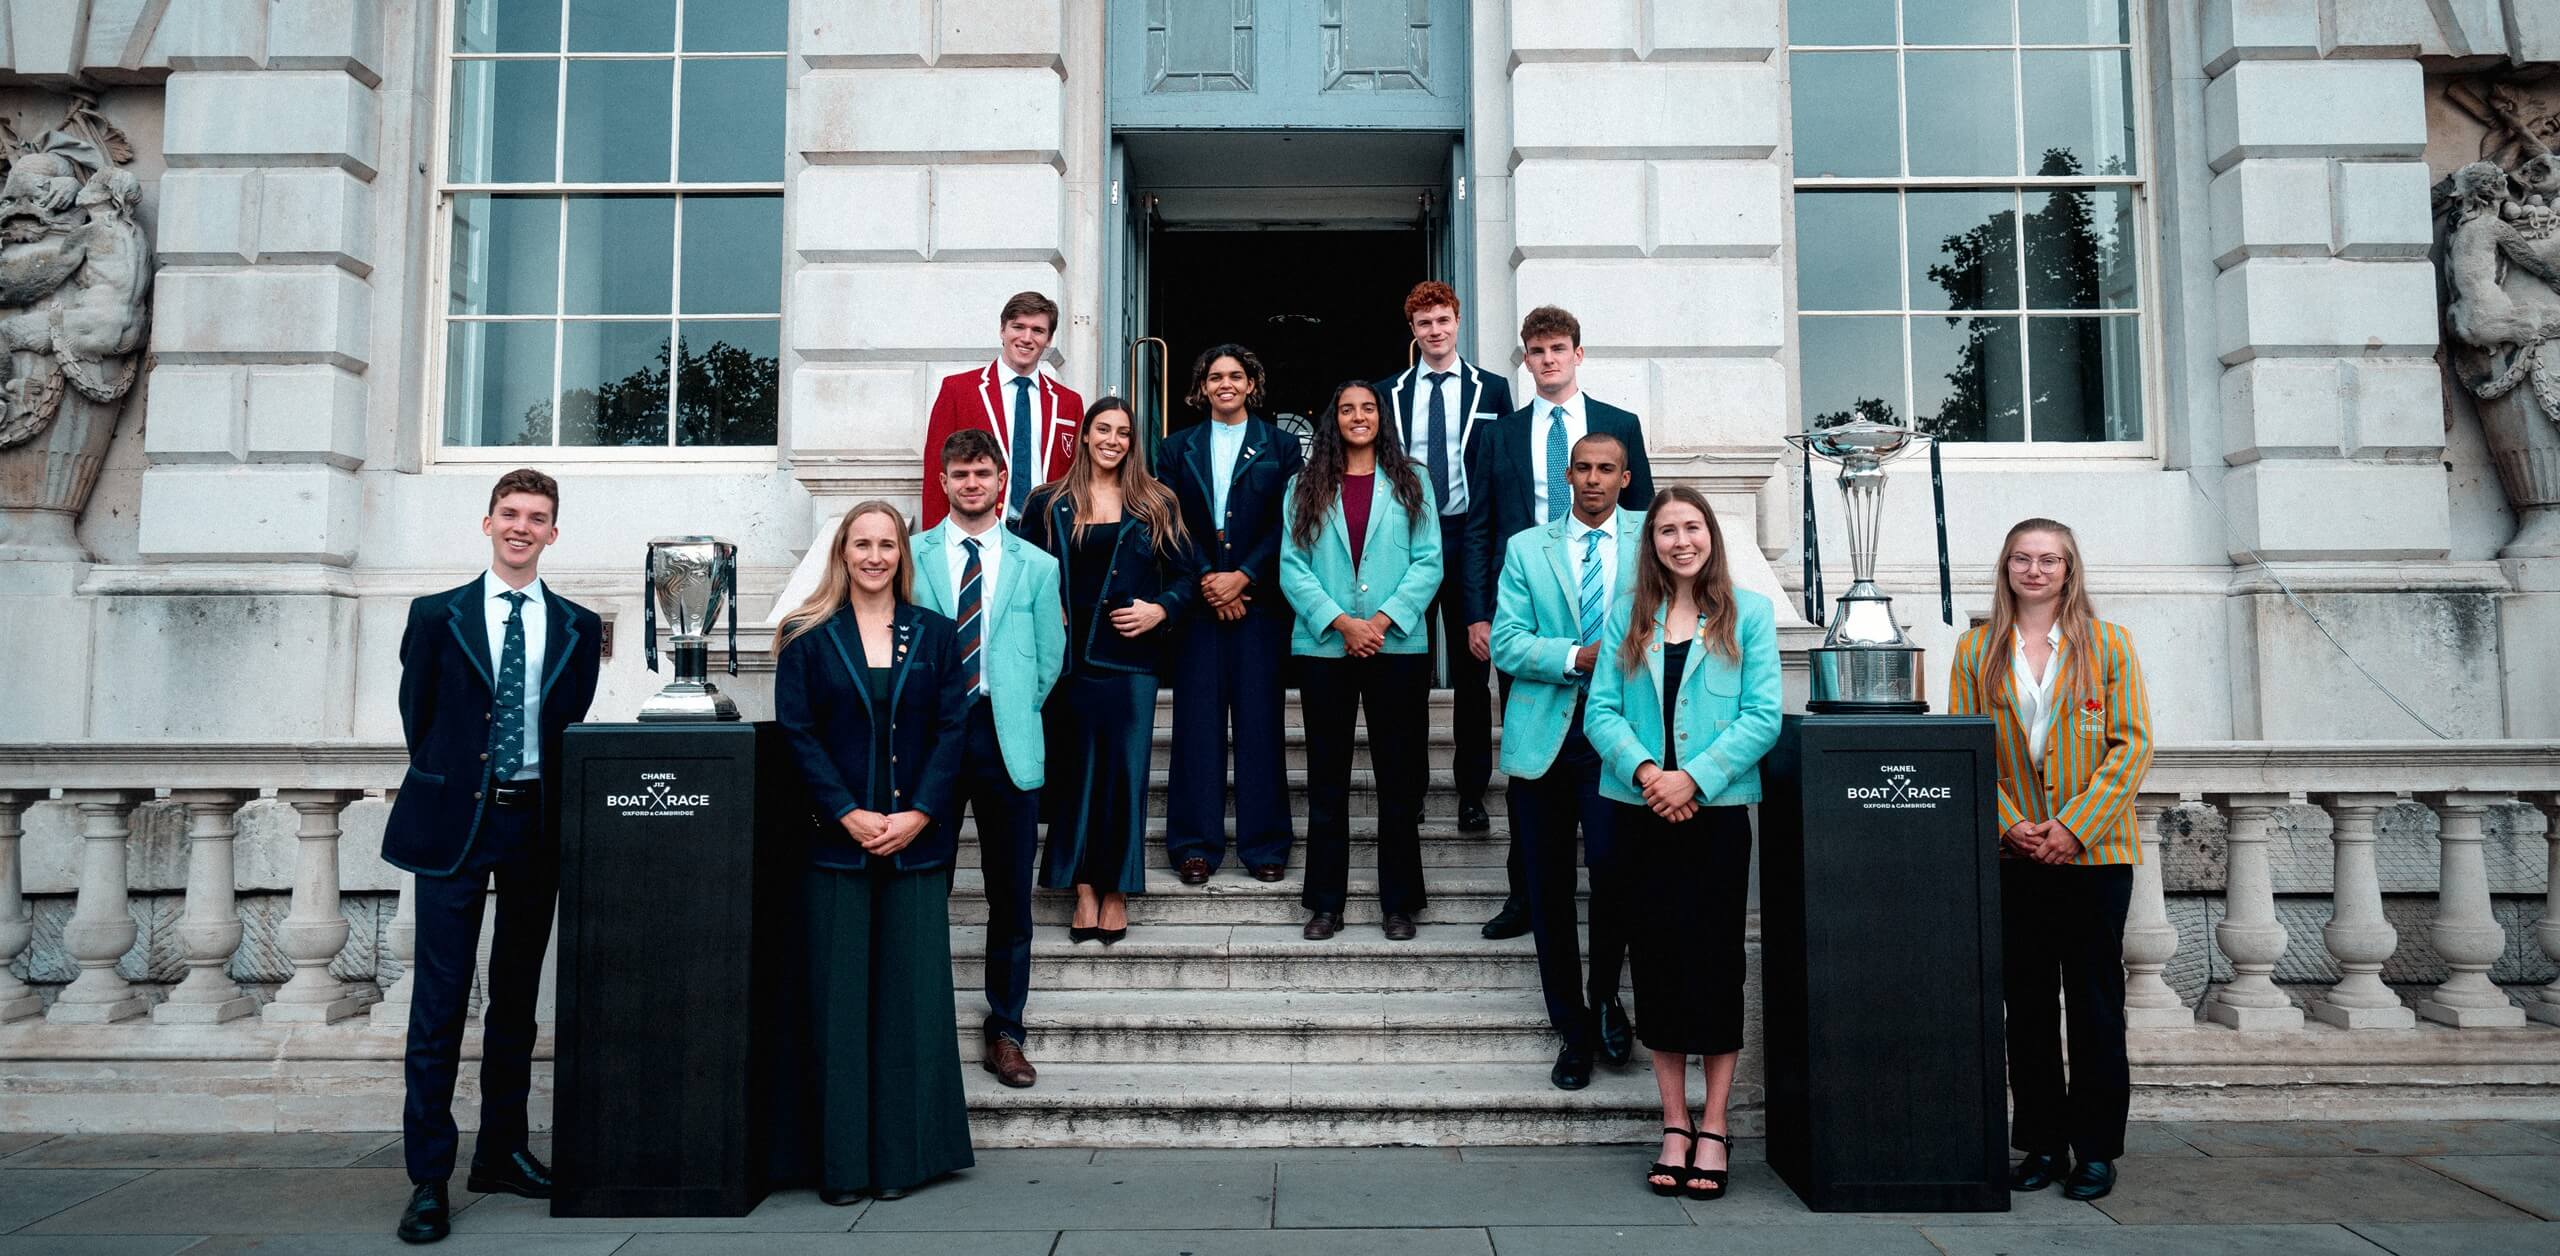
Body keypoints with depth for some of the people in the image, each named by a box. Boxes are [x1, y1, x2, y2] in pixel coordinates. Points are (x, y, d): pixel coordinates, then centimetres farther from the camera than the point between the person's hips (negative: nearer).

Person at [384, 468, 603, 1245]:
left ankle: (502, 1152, 22)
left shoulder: (578, 627, 8)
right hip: (454, 823, -2)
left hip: (537, 823, 2)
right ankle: (429, 1177, 3)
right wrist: (445, 786, 6)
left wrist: (552, 803, 4)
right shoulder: (437, 615, 4)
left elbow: (572, 726, 10)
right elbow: (416, 716, 7)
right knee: (440, 1002, -3)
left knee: (517, 999, 10)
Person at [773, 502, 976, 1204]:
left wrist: (917, 814, -9)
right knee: (838, 999, 1)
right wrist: (848, 814, -12)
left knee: (911, 994, 3)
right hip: (835, 838, -1)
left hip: (917, 839, 1)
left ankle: (904, 1154, 12)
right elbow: (796, 733, -2)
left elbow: (952, 731, 3)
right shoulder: (809, 638, 5)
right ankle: (842, 1163, 10)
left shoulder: (933, 635, 8)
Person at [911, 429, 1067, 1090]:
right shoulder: (912, 556, 7)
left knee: (1011, 894, 5)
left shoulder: (1036, 566, 9)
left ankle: (1005, 1032, 17)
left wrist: (1011, 713, 5)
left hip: (1006, 740, 1)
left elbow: (1048, 662, 12)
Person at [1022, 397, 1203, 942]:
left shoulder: (1155, 504, 8)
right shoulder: (1049, 504, 8)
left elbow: (1187, 574, 8)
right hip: (1070, 654, 1)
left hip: (1131, 655, 0)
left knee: (1125, 769, -1)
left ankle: (1116, 891, 9)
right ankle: (1083, 889, 10)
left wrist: (1160, 611, -8)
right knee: (1075, 768, 2)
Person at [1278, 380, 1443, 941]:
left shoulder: (1410, 483, 8)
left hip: (1398, 645, 0)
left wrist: (1382, 620, -13)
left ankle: (1400, 902, 13)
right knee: (1327, 779, 6)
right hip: (1324, 646, 1)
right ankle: (1325, 902, 14)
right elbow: (1292, 566, 0)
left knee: (1399, 779, 4)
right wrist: (1341, 621, -13)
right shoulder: (1305, 487, 8)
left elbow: (1428, 562, 0)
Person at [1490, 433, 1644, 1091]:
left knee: (1612, 866, -17)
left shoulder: (1652, 538, 9)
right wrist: (1578, 658, -12)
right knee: (1549, 887, 5)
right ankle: (1572, 1028, 19)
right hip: (1543, 734, 2)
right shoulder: (1527, 548, 10)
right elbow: (1505, 642, 1)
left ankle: (1606, 996, 9)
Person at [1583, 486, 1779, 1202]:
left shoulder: (1749, 614, 3)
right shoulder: (1626, 618, 10)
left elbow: (1762, 716, -4)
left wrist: (1693, 778, -15)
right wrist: (1645, 772, -14)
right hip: (1642, 811, 2)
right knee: (1655, 962, 5)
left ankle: (1713, 1131, 11)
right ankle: (1674, 1127, 15)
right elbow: (1601, 710, 3)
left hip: (1717, 812, -2)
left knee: (1715, 961, 0)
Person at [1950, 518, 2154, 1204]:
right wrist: (2010, 825, -9)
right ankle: (2042, 1143, 17)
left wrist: (2074, 826, -12)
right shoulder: (1976, 651, 7)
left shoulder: (2109, 645, 3)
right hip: (2012, 854, 2)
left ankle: (2095, 1148, 15)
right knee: (2026, 1001, 7)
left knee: (2095, 1002, 4)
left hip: (2094, 852, -2)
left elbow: (2132, 743, -3)